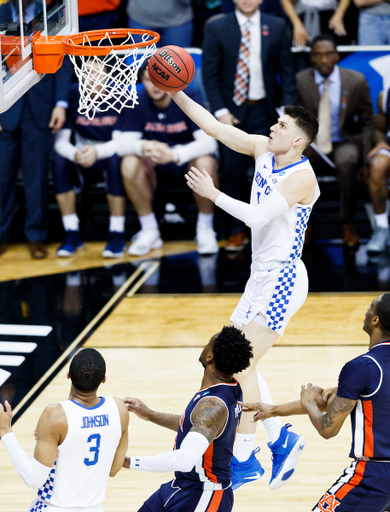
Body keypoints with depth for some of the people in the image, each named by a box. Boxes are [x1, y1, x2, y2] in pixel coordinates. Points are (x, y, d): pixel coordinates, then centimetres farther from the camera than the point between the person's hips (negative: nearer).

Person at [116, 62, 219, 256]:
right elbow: (124, 144, -16)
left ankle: (205, 229, -13)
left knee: (206, 163, -36)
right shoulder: (137, 103, -9)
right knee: (129, 164, -28)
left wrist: (173, 154, -44)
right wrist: (143, 147, -41)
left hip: (188, 162, -2)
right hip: (156, 170, 2)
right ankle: (149, 231, -11)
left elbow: (208, 142, -27)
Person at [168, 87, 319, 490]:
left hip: (282, 279, -9)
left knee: (242, 366, -9)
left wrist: (214, 195, -24)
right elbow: (215, 128, 5)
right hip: (262, 275, 9)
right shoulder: (263, 150, 4)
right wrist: (177, 95, -3)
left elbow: (257, 216, -29)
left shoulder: (302, 177, -20)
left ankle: (244, 460, -1)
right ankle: (281, 441, 22)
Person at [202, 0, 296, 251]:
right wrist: (220, 111, -10)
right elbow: (210, 73, -1)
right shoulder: (217, 28, 0)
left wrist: (286, 109, -6)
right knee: (233, 171, -1)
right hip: (231, 111, -1)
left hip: (264, 110, 1)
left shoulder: (277, 27, 3)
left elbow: (287, 71, 4)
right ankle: (236, 230, 10)